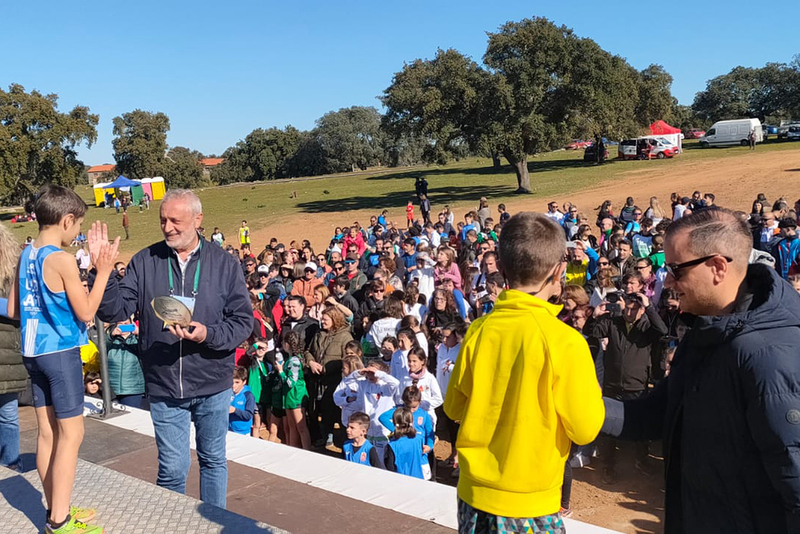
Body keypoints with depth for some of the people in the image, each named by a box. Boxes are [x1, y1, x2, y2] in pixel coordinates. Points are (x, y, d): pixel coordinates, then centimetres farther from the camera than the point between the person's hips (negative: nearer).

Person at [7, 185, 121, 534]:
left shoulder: (25, 255, 6)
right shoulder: (62, 259, -17)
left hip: (33, 351, 8)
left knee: (47, 433, 14)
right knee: (71, 434, 0)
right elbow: (86, 313, -13)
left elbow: (13, 310, 12)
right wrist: (103, 270, -8)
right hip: (61, 352, -8)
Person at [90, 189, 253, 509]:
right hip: (164, 387, 0)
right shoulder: (145, 261, -1)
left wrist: (208, 335, -22)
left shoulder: (223, 263, -3)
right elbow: (115, 311, -7)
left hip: (212, 387, 0)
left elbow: (244, 321, -5)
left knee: (213, 460, 17)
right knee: (172, 469, 9)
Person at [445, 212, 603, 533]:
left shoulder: (479, 330, -7)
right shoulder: (565, 341, -20)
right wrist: (591, 390, 4)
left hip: (474, 493, 4)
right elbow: (586, 429, -12)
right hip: (529, 504, -4)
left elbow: (454, 408, 4)